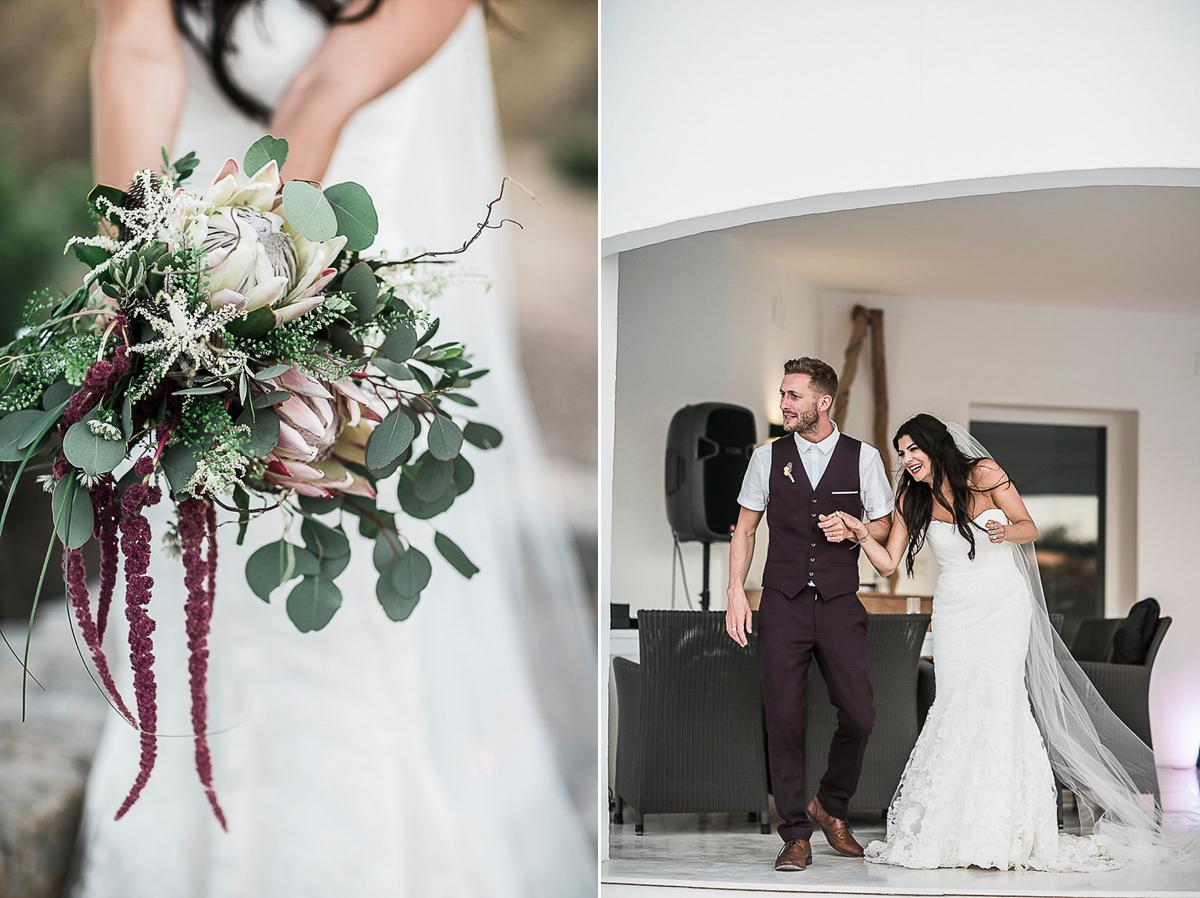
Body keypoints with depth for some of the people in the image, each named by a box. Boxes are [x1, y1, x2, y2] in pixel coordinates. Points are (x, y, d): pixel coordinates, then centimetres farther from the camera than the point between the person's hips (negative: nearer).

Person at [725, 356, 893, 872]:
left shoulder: (863, 458, 3)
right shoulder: (768, 457, 6)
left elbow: (884, 527, 10)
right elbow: (745, 528, 10)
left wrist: (851, 529, -11)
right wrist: (736, 591, 1)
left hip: (840, 606, 0)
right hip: (783, 604, 0)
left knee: (859, 715, -4)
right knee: (783, 718, -3)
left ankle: (830, 807, 23)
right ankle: (796, 834, 7)